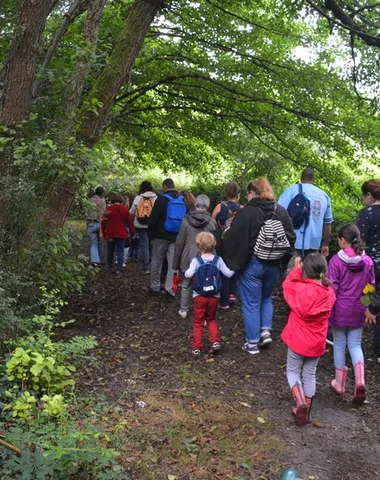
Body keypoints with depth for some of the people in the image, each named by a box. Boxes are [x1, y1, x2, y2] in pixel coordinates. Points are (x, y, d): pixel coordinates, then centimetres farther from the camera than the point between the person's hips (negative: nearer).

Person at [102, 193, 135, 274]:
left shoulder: (108, 209, -2)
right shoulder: (125, 209, -3)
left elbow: (103, 222, 2)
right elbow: (130, 222, -2)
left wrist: (104, 233, 12)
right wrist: (133, 233, 6)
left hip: (110, 234, 1)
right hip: (121, 234, -1)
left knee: (110, 251, 16)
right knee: (120, 251, 2)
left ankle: (110, 267, 25)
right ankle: (119, 269, -6)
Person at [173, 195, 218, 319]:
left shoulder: (186, 220, -6)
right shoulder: (212, 222, -6)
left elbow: (179, 243, -2)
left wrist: (176, 262, 6)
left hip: (188, 258, 1)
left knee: (186, 284, 18)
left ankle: (183, 310, 29)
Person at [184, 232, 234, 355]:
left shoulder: (196, 261, -10)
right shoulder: (218, 260, -4)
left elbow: (188, 274, -21)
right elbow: (228, 273, -6)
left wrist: (186, 272, 1)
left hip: (199, 296, -2)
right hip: (214, 296, 2)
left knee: (198, 322, 10)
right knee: (211, 319, 23)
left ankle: (197, 348, 12)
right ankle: (215, 341, 6)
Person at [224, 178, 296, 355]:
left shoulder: (246, 212, -16)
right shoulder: (281, 212, 2)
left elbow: (233, 238, -15)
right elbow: (291, 238, 6)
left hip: (251, 265, -5)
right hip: (273, 265, 5)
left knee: (251, 303, 7)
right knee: (266, 297, 27)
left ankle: (252, 343, 15)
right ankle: (266, 331, 17)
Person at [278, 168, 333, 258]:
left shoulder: (292, 190, 2)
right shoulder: (324, 195, 14)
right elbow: (327, 223, 16)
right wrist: (325, 245, 24)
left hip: (293, 243, -4)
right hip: (314, 244, 4)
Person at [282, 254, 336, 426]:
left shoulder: (299, 288, -21)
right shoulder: (329, 293, -8)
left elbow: (287, 285, -2)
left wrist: (296, 269, 4)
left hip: (298, 340, -3)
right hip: (317, 343, 4)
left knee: (293, 372, 14)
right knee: (310, 375, 17)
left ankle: (300, 402, -8)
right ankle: (306, 411, 25)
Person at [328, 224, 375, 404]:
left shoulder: (336, 260, -15)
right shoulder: (367, 261, -3)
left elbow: (332, 288, -14)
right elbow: (371, 286, 6)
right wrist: (368, 307, 19)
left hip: (340, 310, -3)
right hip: (358, 310, 3)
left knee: (339, 344, 12)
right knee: (355, 344, 14)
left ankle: (339, 383, 23)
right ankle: (360, 379, -6)